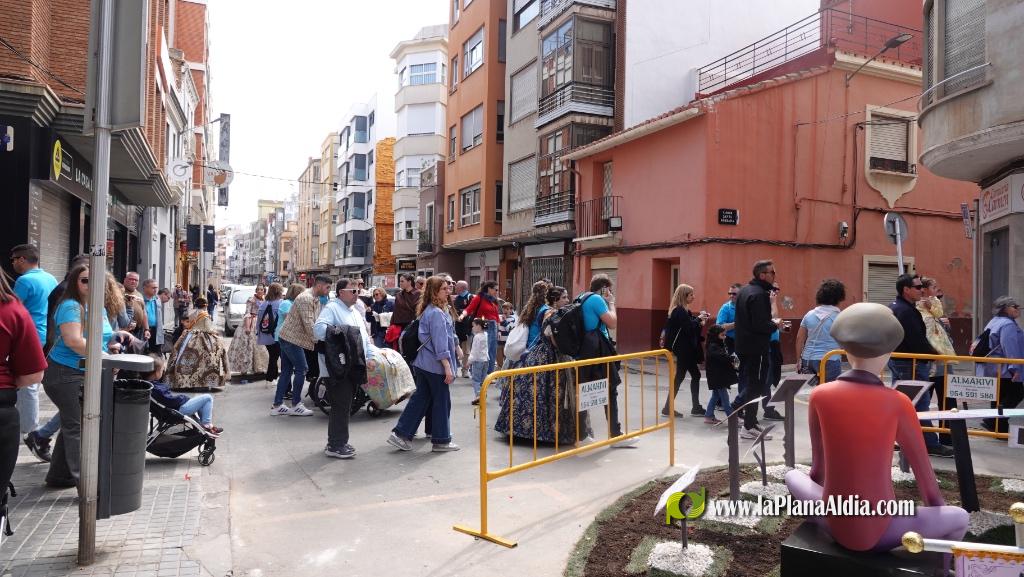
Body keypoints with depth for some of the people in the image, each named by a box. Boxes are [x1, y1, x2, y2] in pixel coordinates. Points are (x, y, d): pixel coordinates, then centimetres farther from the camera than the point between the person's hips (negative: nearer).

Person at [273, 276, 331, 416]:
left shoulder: (316, 300, 13)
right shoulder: (306, 299, -19)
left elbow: (317, 321, 13)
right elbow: (308, 324, -24)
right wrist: (318, 340, -18)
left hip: (287, 337, 10)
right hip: (292, 339, -10)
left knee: (286, 371, 11)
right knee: (301, 369, -4)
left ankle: (277, 406, 16)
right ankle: (296, 405, 4)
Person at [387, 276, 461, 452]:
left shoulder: (427, 310, 12)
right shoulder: (437, 313, -18)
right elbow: (440, 343, -21)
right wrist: (448, 367, -20)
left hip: (423, 363, 9)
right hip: (435, 365, -9)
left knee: (420, 398, 14)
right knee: (442, 401, 2)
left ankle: (401, 434, 16)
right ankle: (441, 441, 12)